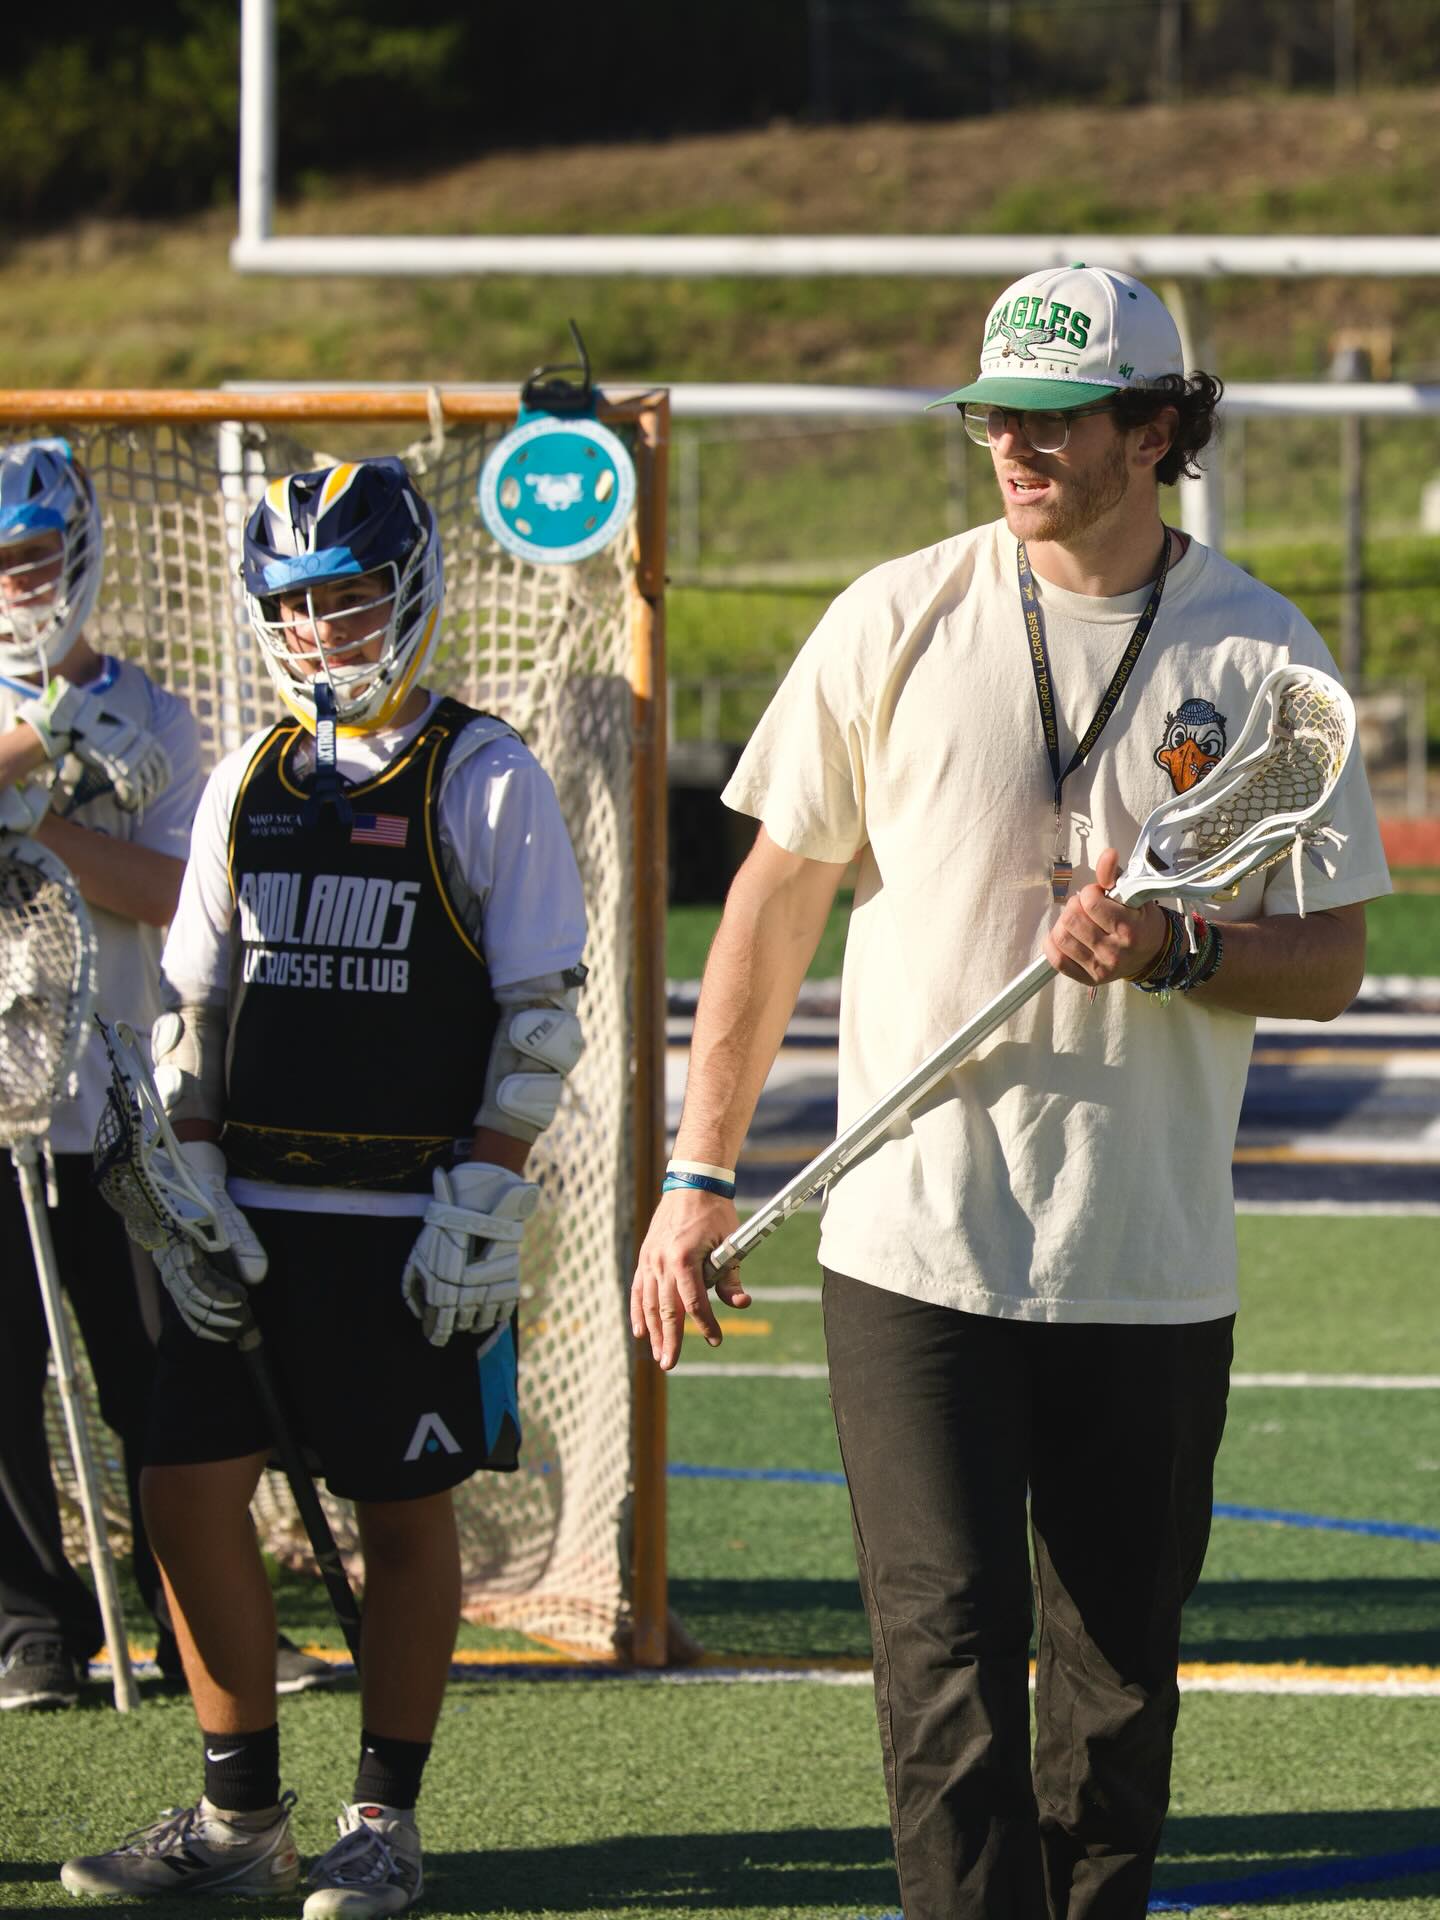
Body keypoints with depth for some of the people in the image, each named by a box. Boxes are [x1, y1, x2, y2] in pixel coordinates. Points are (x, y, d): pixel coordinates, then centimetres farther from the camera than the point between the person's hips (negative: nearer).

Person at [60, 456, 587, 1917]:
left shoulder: (482, 780, -4)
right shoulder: (247, 784, 11)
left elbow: (538, 1015, -6)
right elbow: (193, 1001, 14)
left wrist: (481, 1208, -12)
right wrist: (192, 1192, 4)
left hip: (406, 1225, -5)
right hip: (249, 1210, 5)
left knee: (402, 1512, 3)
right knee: (187, 1489, 1)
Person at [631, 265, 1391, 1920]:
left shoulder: (1264, 659, 1)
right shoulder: (895, 621, 2)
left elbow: (1330, 962, 4)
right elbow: (777, 897, 7)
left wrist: (1172, 954, -17)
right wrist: (701, 1175, 4)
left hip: (1155, 1270, 1)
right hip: (914, 1253, -1)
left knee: (1119, 1671, 7)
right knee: (948, 1658, -9)